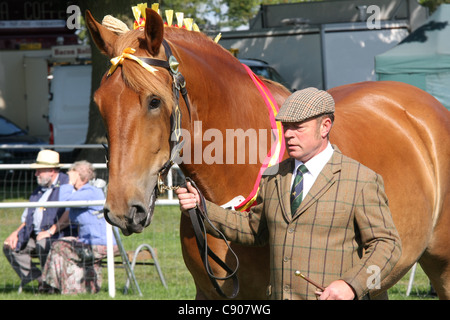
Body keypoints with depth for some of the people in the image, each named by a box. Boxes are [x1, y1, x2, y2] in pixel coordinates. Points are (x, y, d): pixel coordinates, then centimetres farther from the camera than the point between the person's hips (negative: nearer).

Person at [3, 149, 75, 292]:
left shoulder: (66, 184, -8)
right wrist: (17, 232, 8)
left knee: (43, 244, -38)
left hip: (58, 236, -9)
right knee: (9, 246, -6)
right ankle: (38, 279, -7)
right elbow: (28, 217, 25)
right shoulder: (41, 188, 21)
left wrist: (50, 231, -25)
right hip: (36, 235, 9)